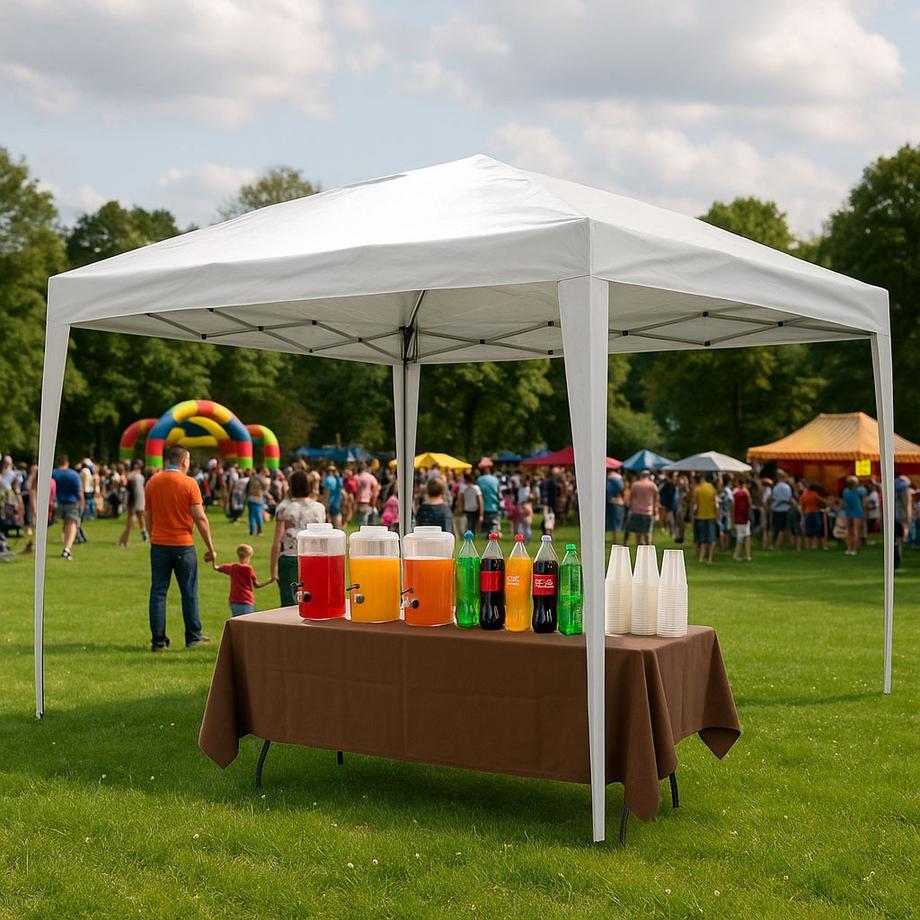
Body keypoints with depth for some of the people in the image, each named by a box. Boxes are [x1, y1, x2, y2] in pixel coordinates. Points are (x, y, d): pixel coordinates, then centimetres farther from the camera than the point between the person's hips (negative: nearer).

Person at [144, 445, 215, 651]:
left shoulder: (152, 482, 4)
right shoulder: (189, 483, -9)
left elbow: (147, 517, 10)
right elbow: (200, 518, -11)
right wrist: (210, 548, -5)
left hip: (159, 545, 3)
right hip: (183, 545, -3)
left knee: (158, 592, 6)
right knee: (189, 593, 8)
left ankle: (158, 640, 6)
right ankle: (193, 637, 15)